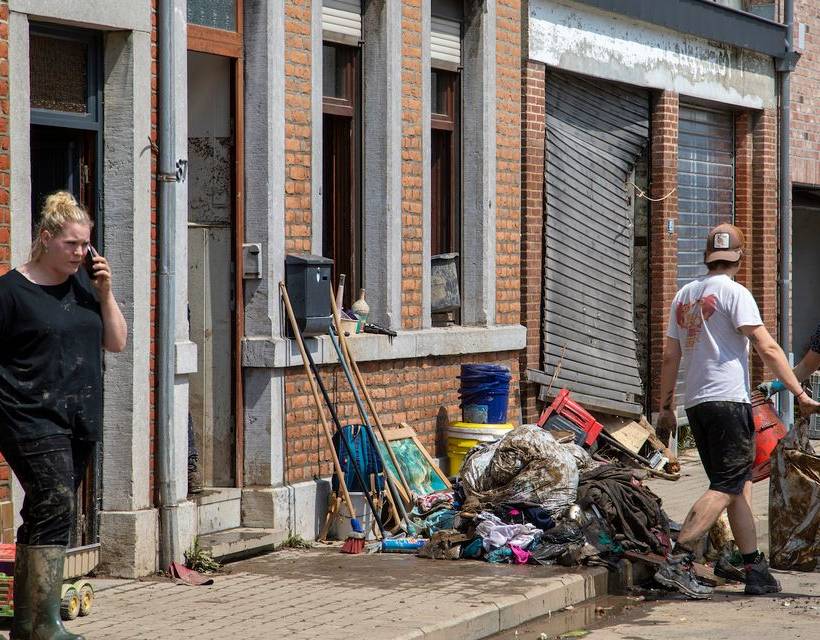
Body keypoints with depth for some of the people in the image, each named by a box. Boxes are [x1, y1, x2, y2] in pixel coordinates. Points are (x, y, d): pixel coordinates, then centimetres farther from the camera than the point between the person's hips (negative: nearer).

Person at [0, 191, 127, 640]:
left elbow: (116, 342, 13)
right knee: (55, 507, -16)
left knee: (43, 517, 10)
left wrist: (105, 293, 2)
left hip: (79, 420, 7)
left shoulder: (84, 283, 13)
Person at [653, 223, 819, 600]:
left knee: (740, 487, 10)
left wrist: (666, 408, 23)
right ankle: (677, 562, -17)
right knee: (727, 488, -8)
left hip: (695, 402, 8)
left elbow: (670, 357, 17)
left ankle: (756, 571, 8)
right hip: (728, 399, -8)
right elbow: (767, 348, -12)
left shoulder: (684, 295, 15)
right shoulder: (733, 292, -6)